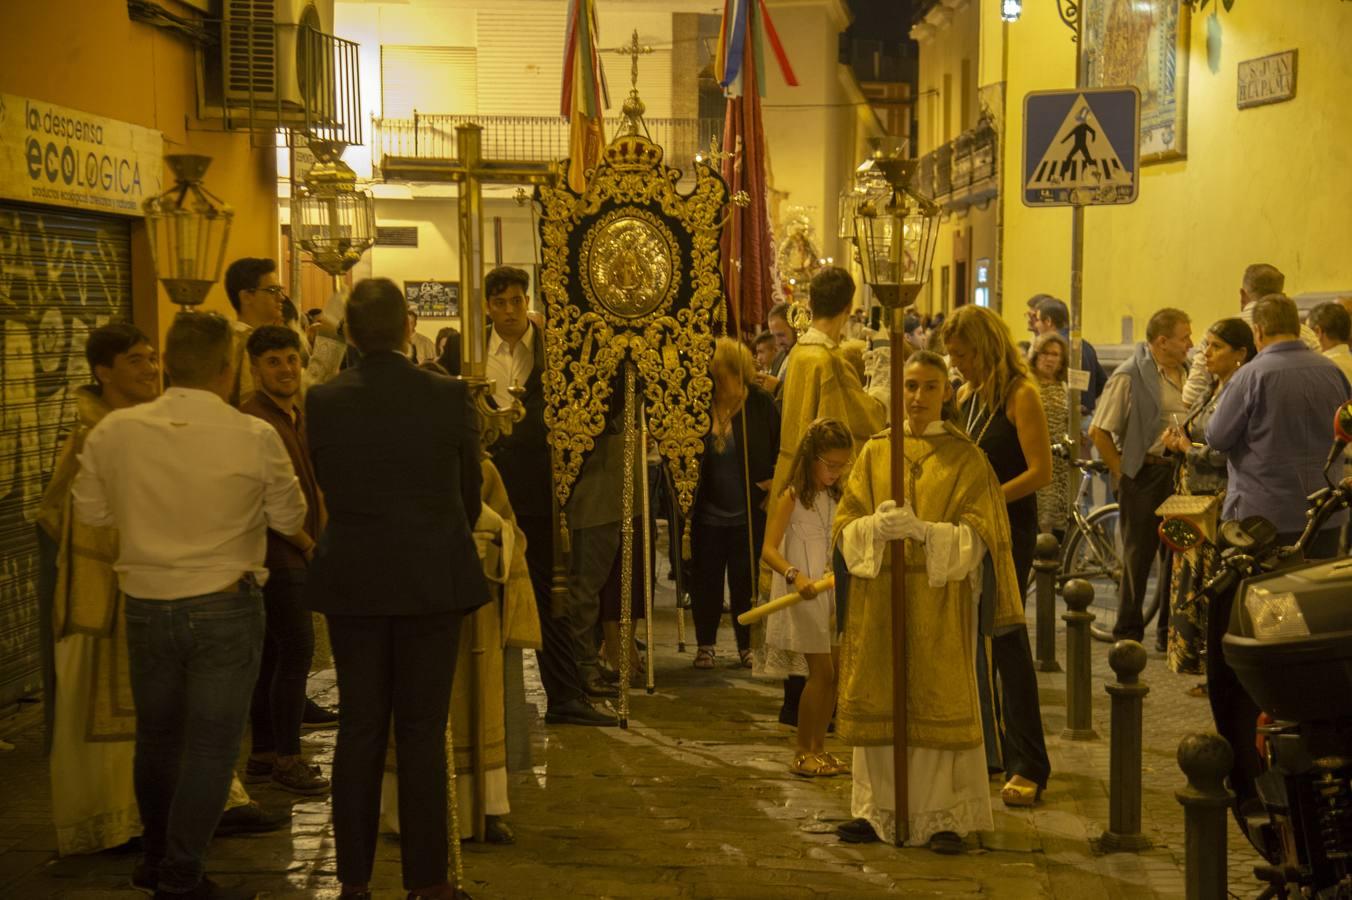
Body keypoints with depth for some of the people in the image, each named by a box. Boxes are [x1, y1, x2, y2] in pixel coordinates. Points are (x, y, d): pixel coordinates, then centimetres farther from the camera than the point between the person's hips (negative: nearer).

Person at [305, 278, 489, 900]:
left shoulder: (321, 401, -5)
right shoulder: (449, 396, -8)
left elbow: (329, 489, 7)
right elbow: (470, 493, 3)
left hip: (352, 583, 2)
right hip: (433, 579, -1)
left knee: (359, 729, 10)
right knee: (423, 732, 5)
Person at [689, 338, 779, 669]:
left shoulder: (760, 404, -8)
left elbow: (782, 447, 2)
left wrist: (772, 482, -7)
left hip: (749, 514, -1)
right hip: (707, 514, 2)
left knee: (746, 582, 7)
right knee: (706, 582, 10)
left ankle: (747, 646, 21)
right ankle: (705, 645, 24)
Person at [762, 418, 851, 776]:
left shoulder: (836, 497, 11)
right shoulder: (792, 497, -10)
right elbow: (769, 549, -19)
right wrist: (795, 575, -33)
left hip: (832, 590, 7)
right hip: (804, 592, -7)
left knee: (833, 672, 7)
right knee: (821, 671, -9)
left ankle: (818, 749, 17)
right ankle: (802, 754, 1)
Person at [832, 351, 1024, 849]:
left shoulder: (965, 457, 1)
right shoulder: (874, 451, 9)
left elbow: (975, 535, -5)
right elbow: (845, 525, 5)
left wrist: (922, 530, -21)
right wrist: (876, 527, -16)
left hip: (940, 601, -2)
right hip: (879, 598, 3)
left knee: (938, 703, -2)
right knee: (880, 702, 4)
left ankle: (944, 815, 6)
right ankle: (878, 808, 15)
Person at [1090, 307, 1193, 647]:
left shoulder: (1187, 374, 11)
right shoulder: (1130, 376, -8)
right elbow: (1098, 431, -9)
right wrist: (1123, 474, -8)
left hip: (1181, 475, 6)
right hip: (1146, 475, -6)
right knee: (1139, 555, 0)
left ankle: (1170, 632, 20)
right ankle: (1128, 634, 10)